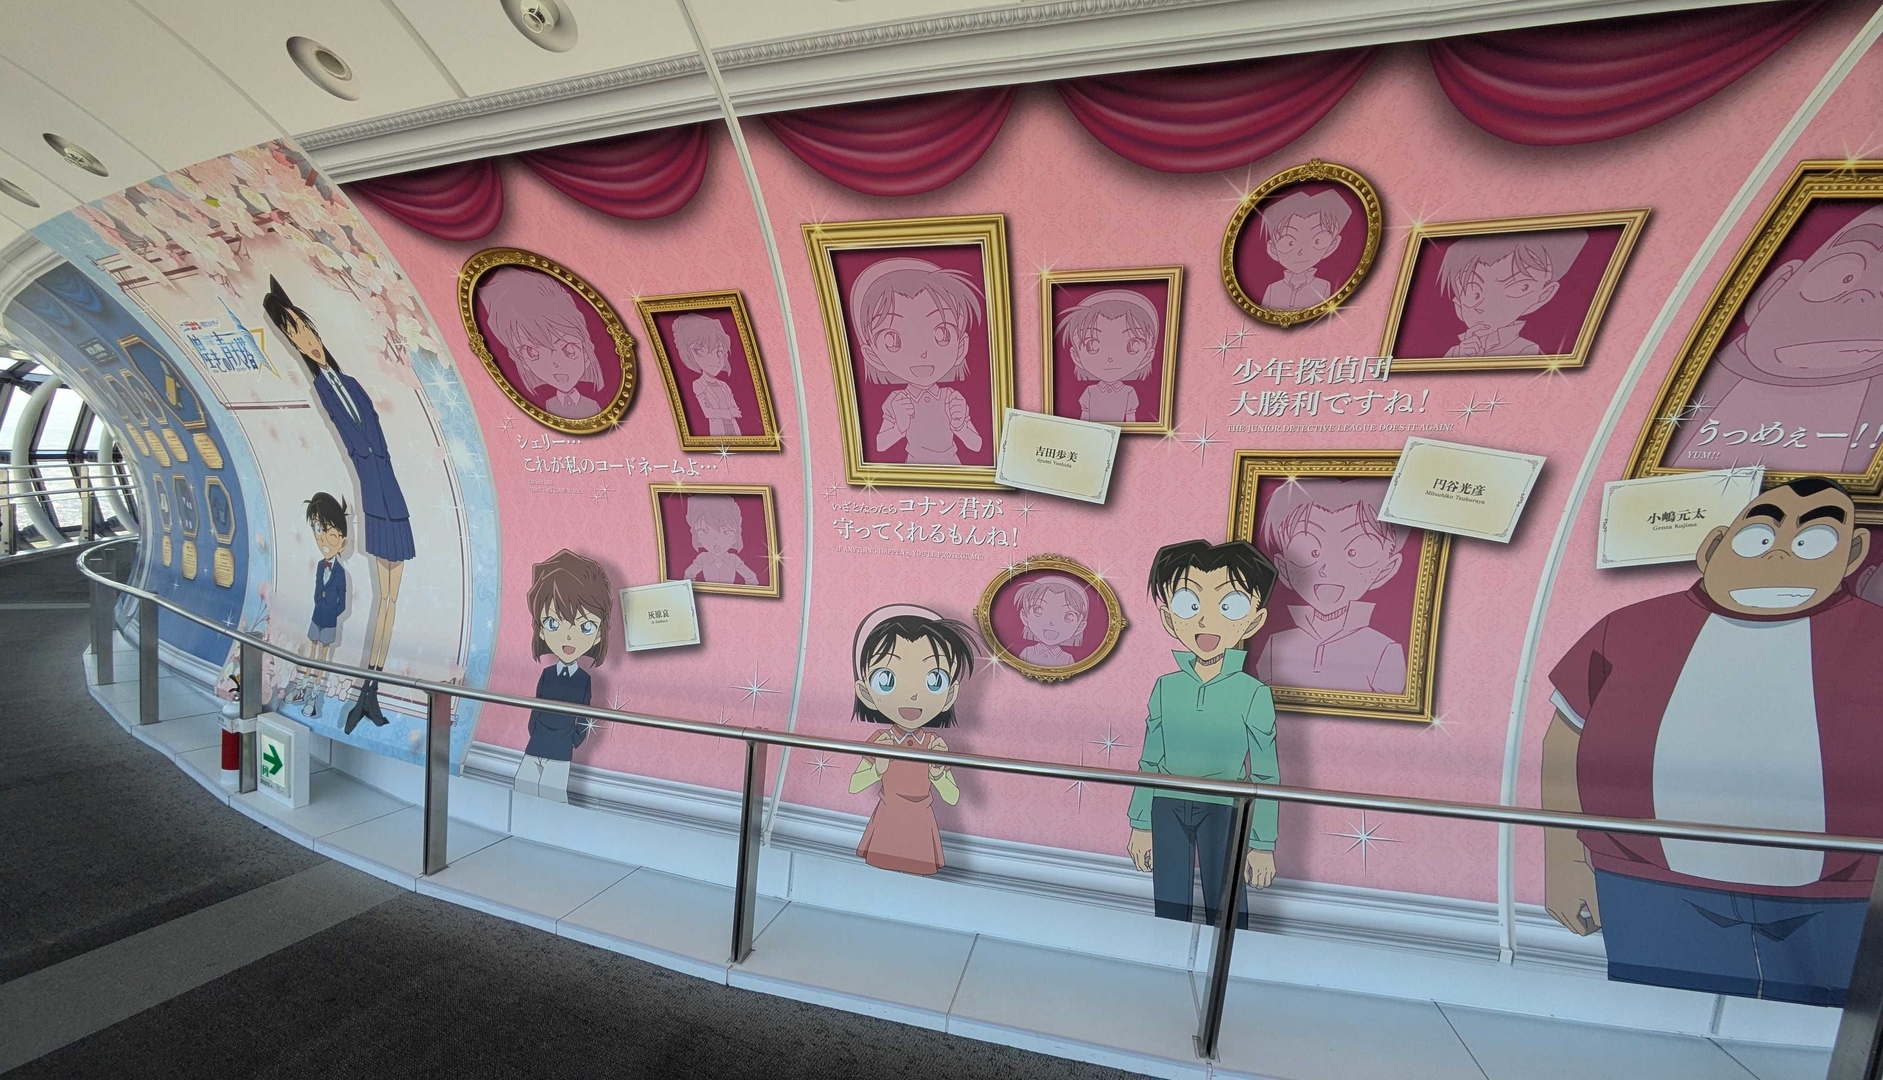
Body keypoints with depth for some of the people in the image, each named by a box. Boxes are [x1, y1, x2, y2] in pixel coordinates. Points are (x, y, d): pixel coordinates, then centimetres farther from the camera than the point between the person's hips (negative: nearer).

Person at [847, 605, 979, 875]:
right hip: (887, 821, 0)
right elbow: (853, 786, -7)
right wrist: (878, 769, -24)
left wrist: (938, 773, -25)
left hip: (920, 823, 0)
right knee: (880, 870, 12)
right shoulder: (880, 741, -14)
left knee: (918, 872, 9)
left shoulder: (935, 745, -13)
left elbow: (952, 798, -7)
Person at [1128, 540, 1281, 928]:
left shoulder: (1253, 693, -12)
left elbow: (1266, 774, -5)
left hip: (1223, 812, -3)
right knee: (1170, 908, 17)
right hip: (1168, 809, 3)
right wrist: (1141, 825, 8)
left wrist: (1262, 844, -2)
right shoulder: (1165, 688, -4)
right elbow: (1150, 762, 4)